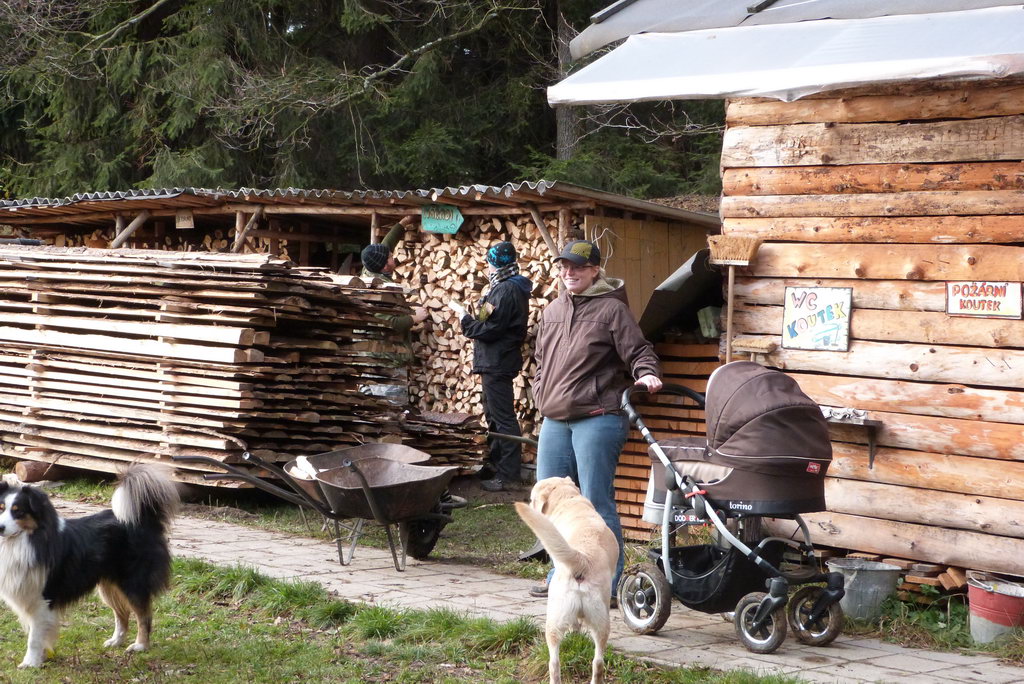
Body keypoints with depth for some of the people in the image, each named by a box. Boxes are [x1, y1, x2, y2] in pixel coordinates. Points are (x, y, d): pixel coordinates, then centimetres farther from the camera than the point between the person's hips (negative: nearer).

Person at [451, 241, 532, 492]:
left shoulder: (506, 291, -18)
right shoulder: (511, 288, 15)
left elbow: (489, 330, -22)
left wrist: (465, 318, -9)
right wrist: (471, 318, 6)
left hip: (498, 363, -11)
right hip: (496, 361, 11)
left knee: (502, 418, -8)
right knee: (495, 415, 19)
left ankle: (508, 474, -7)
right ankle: (496, 465, 29)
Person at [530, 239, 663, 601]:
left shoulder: (612, 309, -3)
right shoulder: (552, 312, 18)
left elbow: (638, 351, -7)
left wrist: (646, 373, -27)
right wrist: (541, 395, 15)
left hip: (597, 418, -8)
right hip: (554, 421, 8)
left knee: (597, 502, -7)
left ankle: (607, 582, 0)